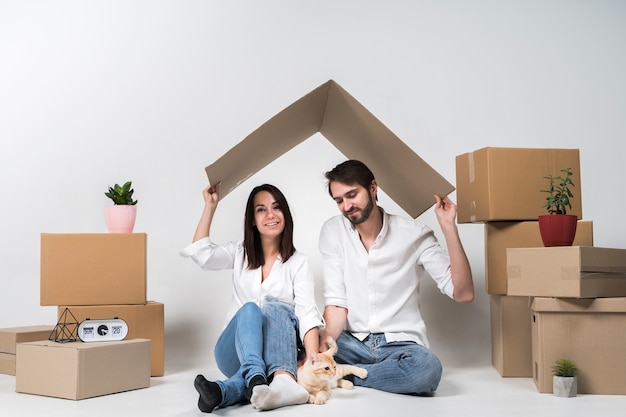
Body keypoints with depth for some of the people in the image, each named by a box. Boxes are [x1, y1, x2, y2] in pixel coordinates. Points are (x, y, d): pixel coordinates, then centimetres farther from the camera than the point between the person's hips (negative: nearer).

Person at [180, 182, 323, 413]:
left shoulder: (298, 262, 2)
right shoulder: (240, 253, 12)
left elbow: (307, 314, -11)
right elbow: (200, 253, -6)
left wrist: (314, 360, -27)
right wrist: (210, 205, -6)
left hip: (278, 349, -1)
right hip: (235, 353, 1)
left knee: (275, 309, -32)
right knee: (249, 309, -30)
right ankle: (256, 381, -58)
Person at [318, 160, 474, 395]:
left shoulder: (414, 234, -4)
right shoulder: (332, 231, 1)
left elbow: (463, 294, -10)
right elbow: (336, 300, -4)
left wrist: (449, 228, -17)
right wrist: (326, 341, -24)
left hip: (400, 344, 0)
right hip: (353, 342, 0)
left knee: (427, 367, -36)